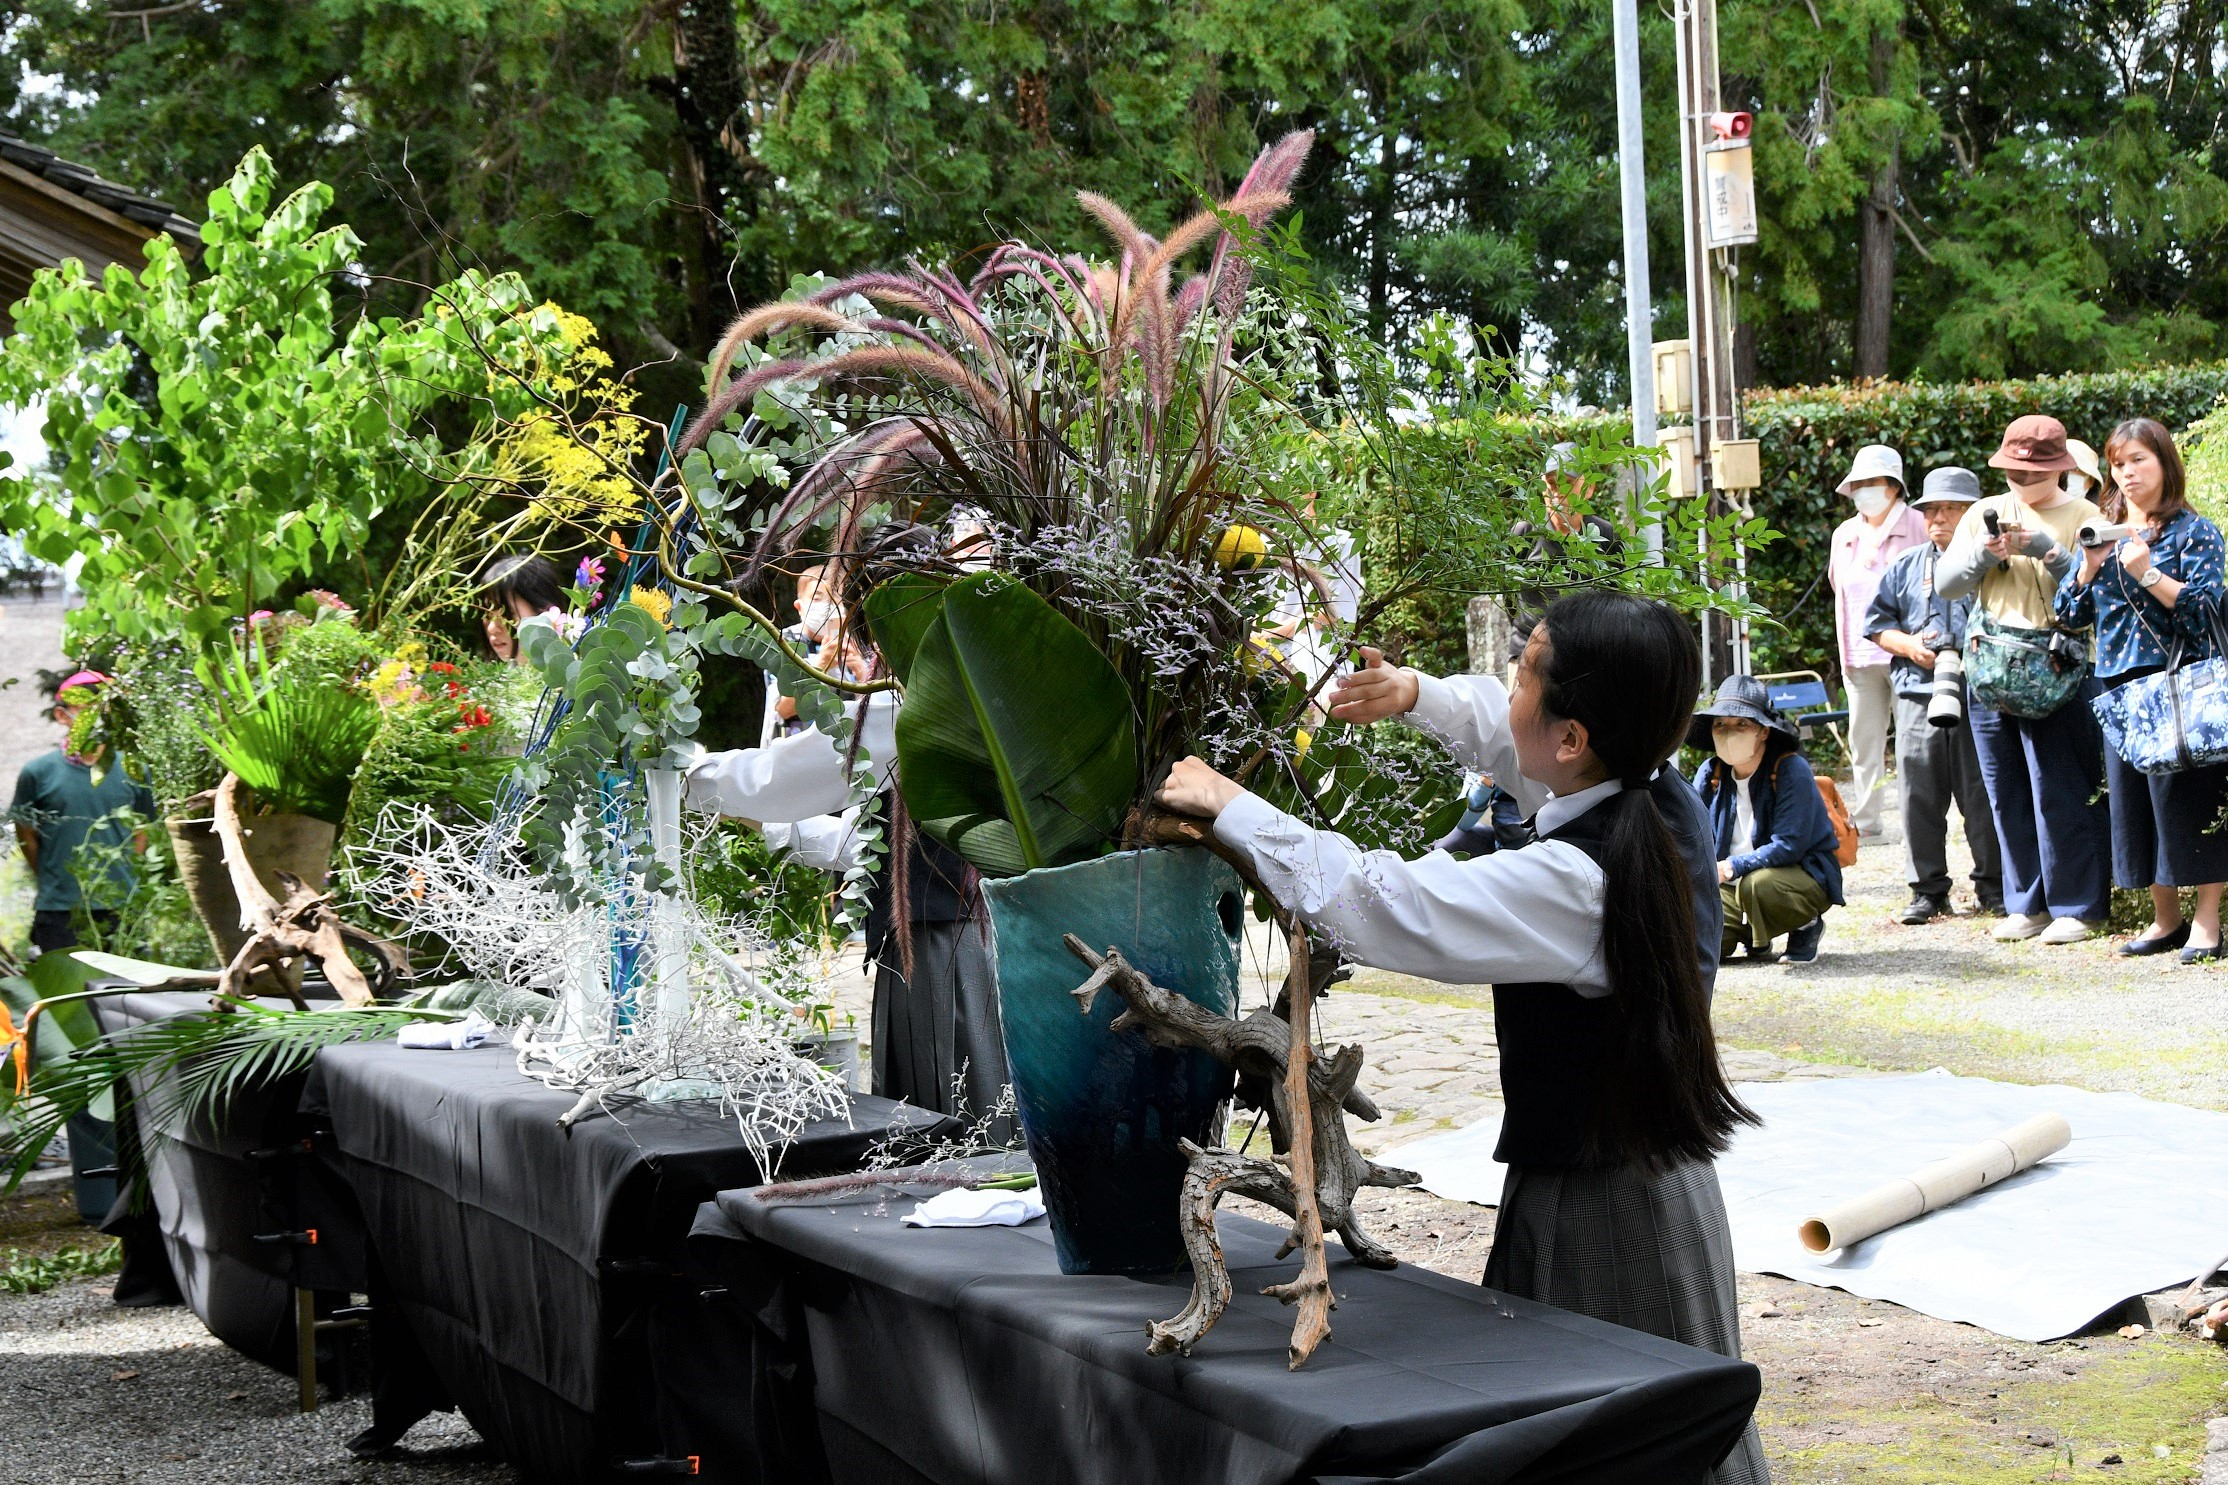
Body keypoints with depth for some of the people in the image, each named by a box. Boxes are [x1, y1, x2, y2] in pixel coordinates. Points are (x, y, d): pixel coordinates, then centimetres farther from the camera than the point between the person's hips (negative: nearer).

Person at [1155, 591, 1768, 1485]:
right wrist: (1417, 695, 7)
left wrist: (1230, 807, -16)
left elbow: (1375, 907, -26)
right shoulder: (1665, 801, -4)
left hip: (1592, 1211, -9)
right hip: (1661, 1171, 9)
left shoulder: (1570, 884, -29)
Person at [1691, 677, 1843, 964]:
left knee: (1757, 884, -39)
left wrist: (1733, 867, -33)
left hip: (1804, 876, -5)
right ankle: (1748, 932, 17)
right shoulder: (1709, 775, -1)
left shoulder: (1792, 771, -18)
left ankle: (1806, 927, -4)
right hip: (1733, 885, 5)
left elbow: (1788, 846, -25)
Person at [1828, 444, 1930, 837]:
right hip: (1861, 656, 6)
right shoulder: (1844, 535, 15)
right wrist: (1845, 652, 16)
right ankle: (1864, 819, 13)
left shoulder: (1918, 527, -3)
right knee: (1863, 740, 7)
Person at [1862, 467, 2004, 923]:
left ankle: (1994, 886, 12)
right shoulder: (1905, 567, 15)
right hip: (1918, 695, 3)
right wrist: (1908, 646, -2)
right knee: (1919, 796, 3)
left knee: (1983, 796, 1)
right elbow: (1876, 622, 16)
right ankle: (1927, 889, 11)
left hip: (1979, 695, -3)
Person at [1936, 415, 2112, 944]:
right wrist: (1983, 553, -10)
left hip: (2057, 669, -4)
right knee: (2007, 794, 8)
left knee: (2062, 792, -5)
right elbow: (1945, 583, 7)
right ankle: (2026, 904, 16)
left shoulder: (2082, 516, 1)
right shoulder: (1985, 513, 13)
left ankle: (2078, 906, 3)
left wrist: (2048, 552, -19)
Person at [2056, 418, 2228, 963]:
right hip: (2118, 687, 6)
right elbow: (2071, 611, 11)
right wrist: (2090, 567, -6)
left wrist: (2148, 574, -21)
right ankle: (2166, 919, 18)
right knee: (2131, 797, 7)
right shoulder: (2103, 532, 14)